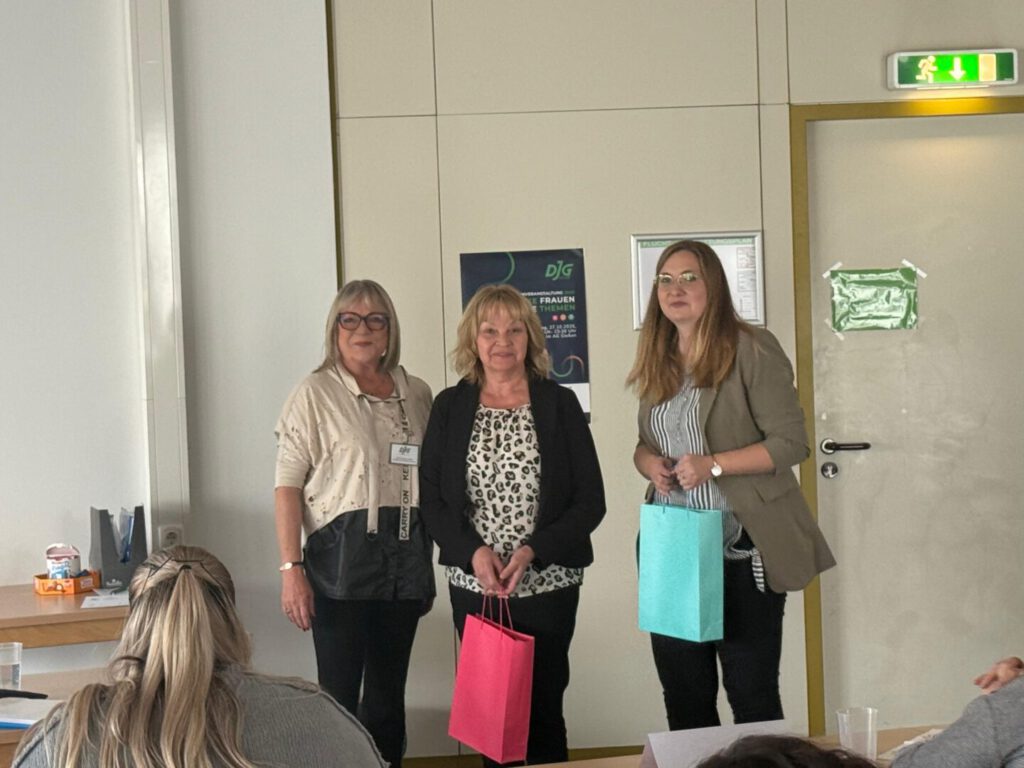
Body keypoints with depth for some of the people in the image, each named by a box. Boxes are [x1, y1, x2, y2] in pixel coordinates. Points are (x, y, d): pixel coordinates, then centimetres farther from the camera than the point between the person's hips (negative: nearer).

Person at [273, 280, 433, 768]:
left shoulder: (416, 394, 11)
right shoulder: (315, 393, -3)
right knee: (339, 692, -4)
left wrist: (429, 564, 11)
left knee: (388, 693, 11)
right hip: (342, 557, -4)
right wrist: (291, 568, -14)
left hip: (406, 557, 5)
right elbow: (287, 486, -6)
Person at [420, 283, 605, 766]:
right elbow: (432, 498, 3)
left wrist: (531, 551, -14)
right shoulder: (449, 407, 5)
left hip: (547, 585, -1)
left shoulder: (559, 405, 1)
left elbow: (591, 500, -2)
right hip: (473, 586, 1)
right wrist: (474, 552, -13)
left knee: (543, 707, 3)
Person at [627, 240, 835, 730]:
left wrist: (713, 465, -22)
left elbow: (791, 443, -12)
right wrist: (649, 463, -2)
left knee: (753, 696, 2)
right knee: (683, 696, 13)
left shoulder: (751, 349, -8)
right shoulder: (657, 362, 12)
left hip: (742, 548, -6)